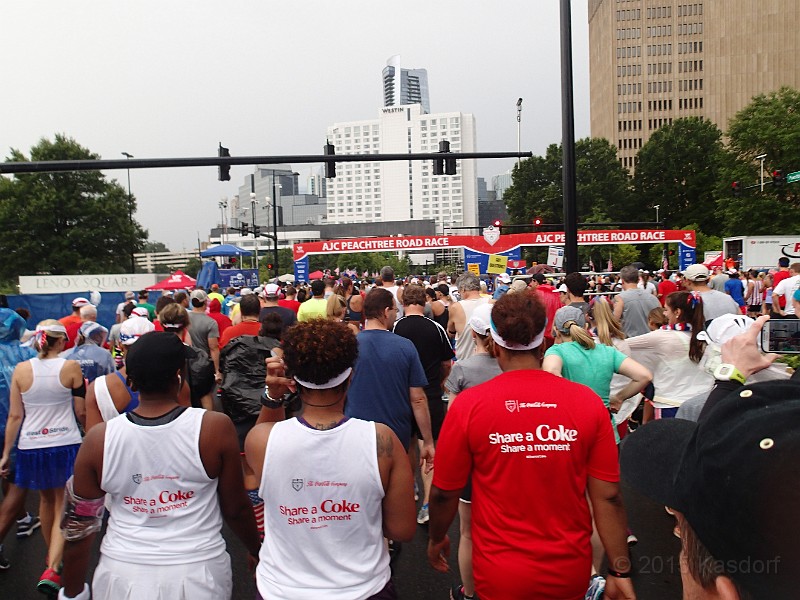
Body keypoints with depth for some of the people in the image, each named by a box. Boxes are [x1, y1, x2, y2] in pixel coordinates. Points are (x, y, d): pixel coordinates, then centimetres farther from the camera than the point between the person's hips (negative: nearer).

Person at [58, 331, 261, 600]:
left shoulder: (98, 439, -11)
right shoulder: (216, 428, -17)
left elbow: (79, 527, 0)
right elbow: (236, 509, -7)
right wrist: (256, 550, 12)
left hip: (122, 576, 2)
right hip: (197, 574, -1)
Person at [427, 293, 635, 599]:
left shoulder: (468, 405, -17)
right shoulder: (588, 403, -13)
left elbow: (444, 493, -7)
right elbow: (608, 497, -9)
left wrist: (436, 539, 11)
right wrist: (620, 572, 3)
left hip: (501, 575, -2)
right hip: (571, 572, 3)